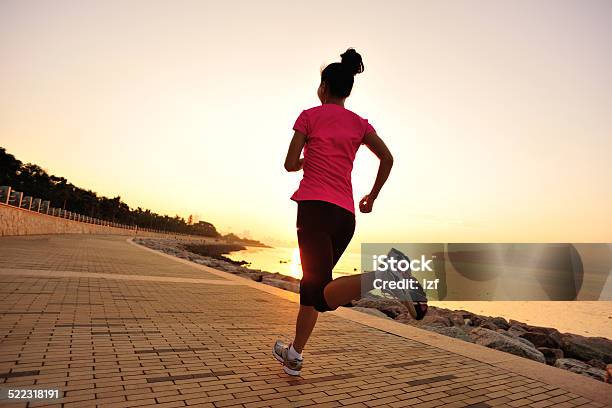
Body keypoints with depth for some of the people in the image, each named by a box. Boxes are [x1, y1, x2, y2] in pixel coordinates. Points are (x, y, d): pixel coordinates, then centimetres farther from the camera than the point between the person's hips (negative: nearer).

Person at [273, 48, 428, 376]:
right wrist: (372, 196, 16)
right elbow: (387, 158, 5)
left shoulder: (310, 115, 6)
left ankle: (385, 279, -38)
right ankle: (294, 355, 26)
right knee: (311, 282, 19)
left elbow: (290, 164, 1)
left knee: (323, 296, -13)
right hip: (346, 214, 6)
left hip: (315, 206, -5)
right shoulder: (360, 123, 16)